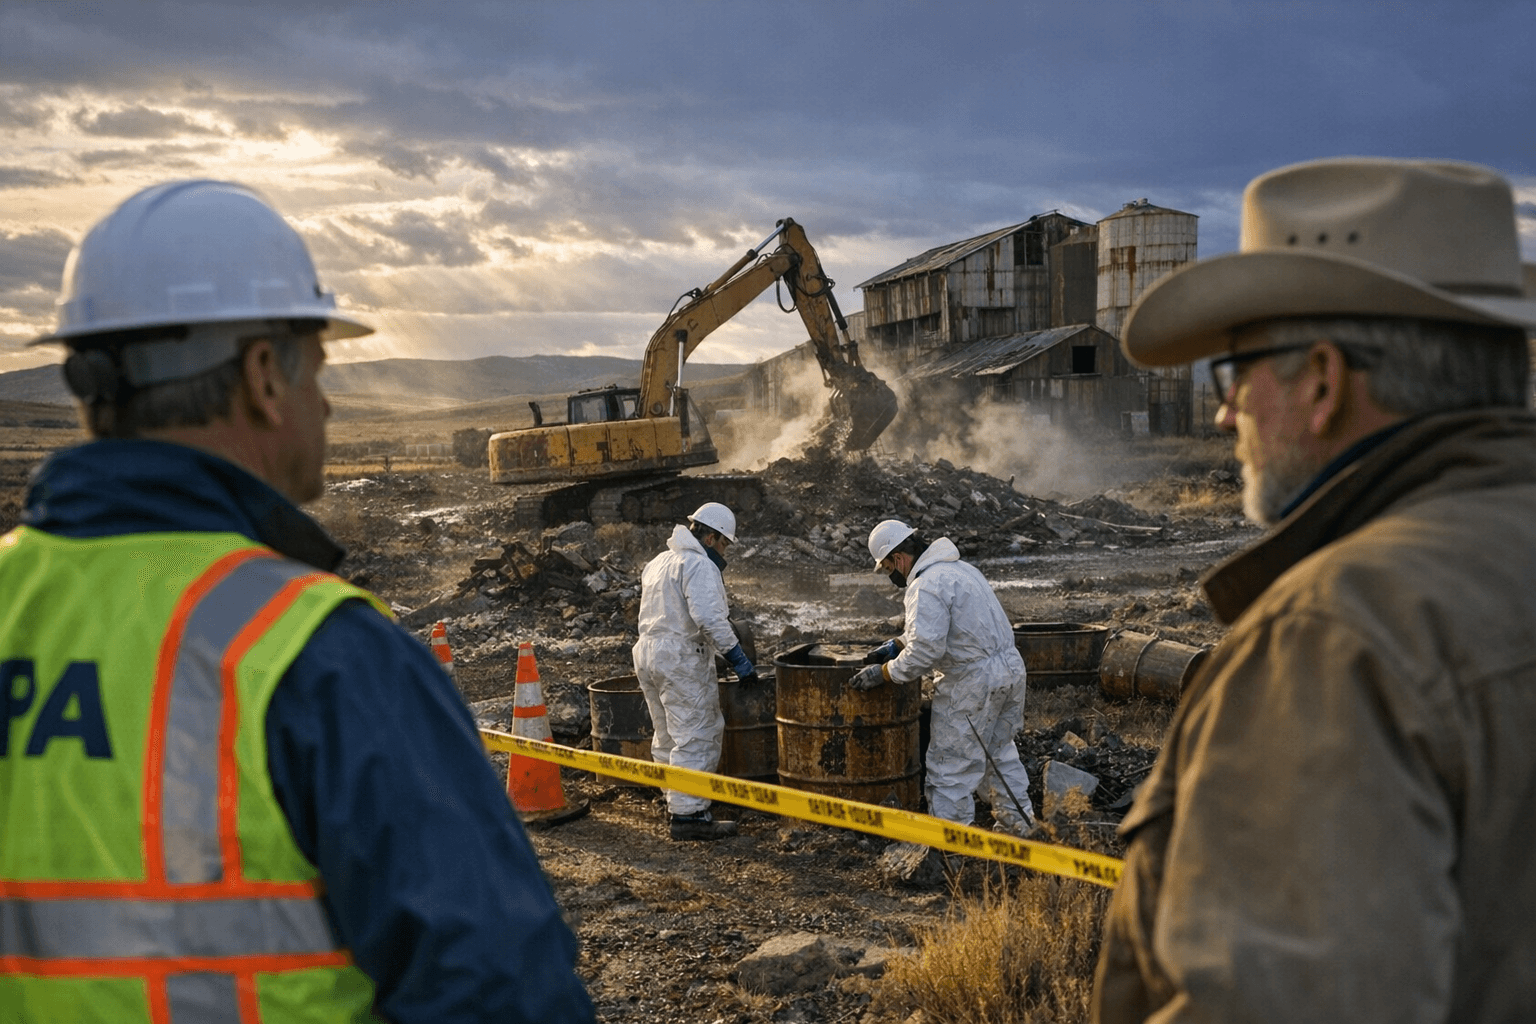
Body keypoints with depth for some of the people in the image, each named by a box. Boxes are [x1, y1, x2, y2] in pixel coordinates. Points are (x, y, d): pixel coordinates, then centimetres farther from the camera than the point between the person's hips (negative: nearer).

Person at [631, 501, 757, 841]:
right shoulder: (700, 565, -13)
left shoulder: (658, 562, 18)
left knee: (667, 737, 17)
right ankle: (688, 815, -7)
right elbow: (710, 618, -23)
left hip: (648, 652, 10)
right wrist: (737, 657, -19)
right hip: (683, 661, -10)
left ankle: (676, 804, 26)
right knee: (695, 739, -6)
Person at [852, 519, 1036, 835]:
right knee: (999, 750, 24)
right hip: (1010, 666, 10)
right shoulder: (959, 567, 15)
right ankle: (1016, 820, 31)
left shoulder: (927, 586, -19)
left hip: (974, 682, -10)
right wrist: (897, 644, 23)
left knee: (951, 763, 0)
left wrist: (884, 673, -14)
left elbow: (925, 651, -25)